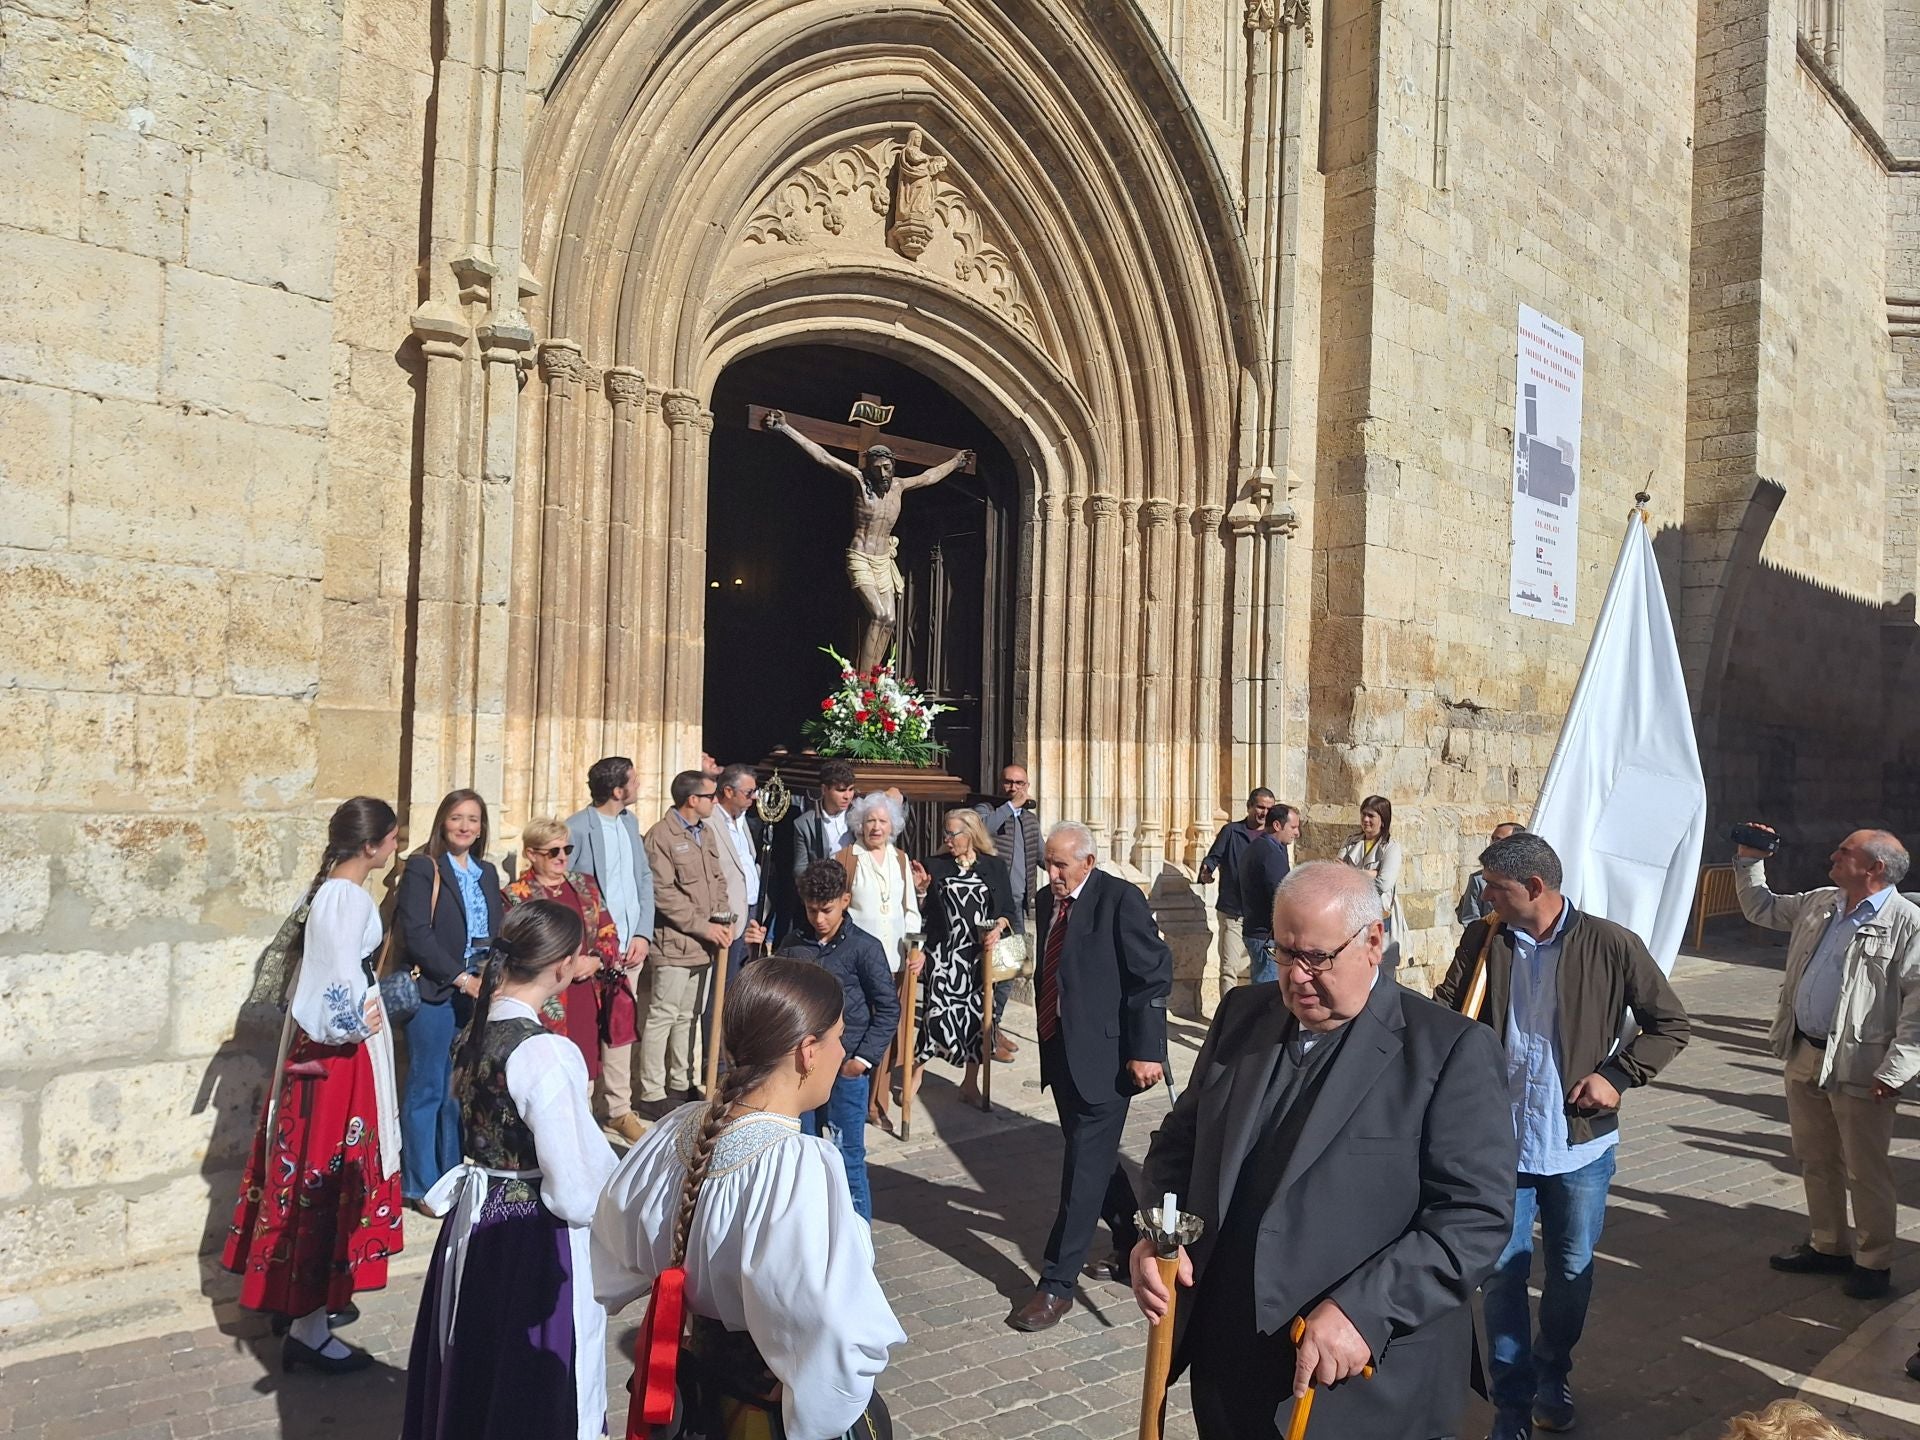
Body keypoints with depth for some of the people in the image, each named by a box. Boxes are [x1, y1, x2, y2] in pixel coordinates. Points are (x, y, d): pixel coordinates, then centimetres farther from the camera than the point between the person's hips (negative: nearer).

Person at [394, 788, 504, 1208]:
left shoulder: (487, 873, 13)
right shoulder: (423, 868, -5)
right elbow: (415, 933, -13)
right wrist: (461, 978, -15)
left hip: (477, 994, 5)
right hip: (434, 994, -5)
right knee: (427, 1090, 3)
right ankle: (420, 1185, 14)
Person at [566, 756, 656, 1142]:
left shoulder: (630, 822, 10)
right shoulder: (576, 829, -12)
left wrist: (643, 935, 1)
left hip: (630, 949, 6)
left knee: (621, 1031, 14)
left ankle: (617, 1109, 24)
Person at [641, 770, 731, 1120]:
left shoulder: (706, 832, 13)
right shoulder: (661, 836, -12)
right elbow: (664, 894, -16)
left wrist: (722, 920, 2)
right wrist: (703, 926, -16)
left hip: (704, 946, 8)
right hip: (674, 944, -8)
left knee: (688, 1017, 16)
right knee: (662, 1017, -2)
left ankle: (681, 1086, 27)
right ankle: (652, 1096, 6)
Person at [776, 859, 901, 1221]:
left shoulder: (864, 948, -9)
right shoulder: (794, 943, 3)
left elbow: (888, 1008, -5)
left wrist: (864, 1058, -9)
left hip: (846, 1068, -4)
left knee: (847, 1157, 2)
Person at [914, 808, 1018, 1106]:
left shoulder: (994, 866, 4)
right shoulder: (936, 866, 5)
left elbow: (1007, 911, 5)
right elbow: (923, 911, 7)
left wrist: (998, 928, -13)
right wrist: (921, 890, -11)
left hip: (980, 953, 1)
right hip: (944, 953, -1)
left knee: (977, 1015, 4)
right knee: (937, 1014, -9)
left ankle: (970, 1083, 19)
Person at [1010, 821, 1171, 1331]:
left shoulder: (1120, 898, -14)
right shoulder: (1048, 899, 7)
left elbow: (1154, 975, -14)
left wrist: (1145, 1051, -16)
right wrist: (1045, 1034, 17)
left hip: (1105, 1055, -8)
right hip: (1060, 1052, 8)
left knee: (1085, 1167, -1)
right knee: (1094, 1158, 19)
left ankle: (1057, 1284, 7)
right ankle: (1131, 1247, 39)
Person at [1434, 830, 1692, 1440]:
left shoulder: (1611, 945, -10)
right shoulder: (1482, 940, -3)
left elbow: (1670, 1025, 0)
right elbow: (1445, 1011, 7)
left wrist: (1618, 1075, -12)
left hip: (1579, 1142, 0)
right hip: (1500, 1140, 1)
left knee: (1572, 1270, 17)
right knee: (1503, 1272, 5)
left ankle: (1553, 1377, 41)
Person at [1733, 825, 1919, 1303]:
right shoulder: (1819, 904, 8)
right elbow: (1760, 908, 25)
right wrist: (1750, 861, 13)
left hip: (1859, 1067, -7)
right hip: (1804, 1054, 8)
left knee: (1865, 1173, 6)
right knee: (1815, 1160, 18)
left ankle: (1873, 1262, 21)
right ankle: (1828, 1246, 33)